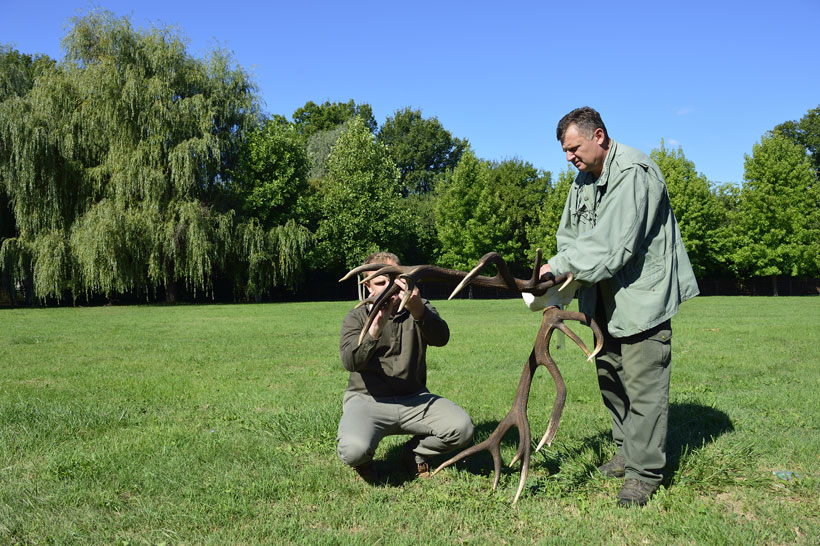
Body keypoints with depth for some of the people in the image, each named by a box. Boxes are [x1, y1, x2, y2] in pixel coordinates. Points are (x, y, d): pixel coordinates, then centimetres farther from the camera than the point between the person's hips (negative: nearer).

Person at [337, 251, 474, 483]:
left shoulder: (420, 310, 6)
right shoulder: (356, 318, 2)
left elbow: (441, 338, -17)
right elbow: (350, 362, -16)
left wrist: (417, 309, -37)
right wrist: (375, 330, -35)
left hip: (414, 399, 3)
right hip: (367, 400, -2)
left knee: (462, 428, -20)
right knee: (353, 450, -31)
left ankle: (414, 454, 9)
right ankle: (363, 461, 8)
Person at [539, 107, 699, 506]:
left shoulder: (633, 172, -19)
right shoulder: (583, 180, 11)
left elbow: (613, 243, -27)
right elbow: (569, 234, 12)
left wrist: (560, 266, -23)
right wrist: (558, 270, -8)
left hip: (642, 292, -9)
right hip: (605, 297, 9)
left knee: (643, 383, -6)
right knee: (610, 376, 15)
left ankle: (644, 472, 4)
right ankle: (627, 451, 30)